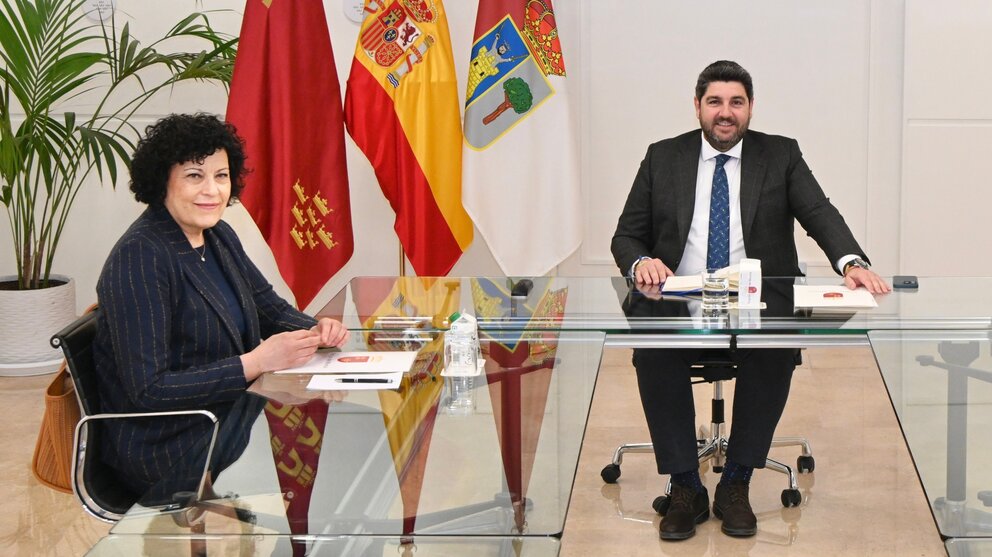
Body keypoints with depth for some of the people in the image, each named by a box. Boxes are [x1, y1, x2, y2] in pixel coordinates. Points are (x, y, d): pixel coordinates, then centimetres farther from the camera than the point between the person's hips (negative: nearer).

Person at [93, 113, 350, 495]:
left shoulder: (219, 237, 8)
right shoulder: (139, 259, -19)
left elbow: (271, 308, 19)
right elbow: (148, 391, -23)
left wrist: (315, 331, -3)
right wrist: (254, 363, -25)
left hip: (231, 416, 8)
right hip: (167, 448, -8)